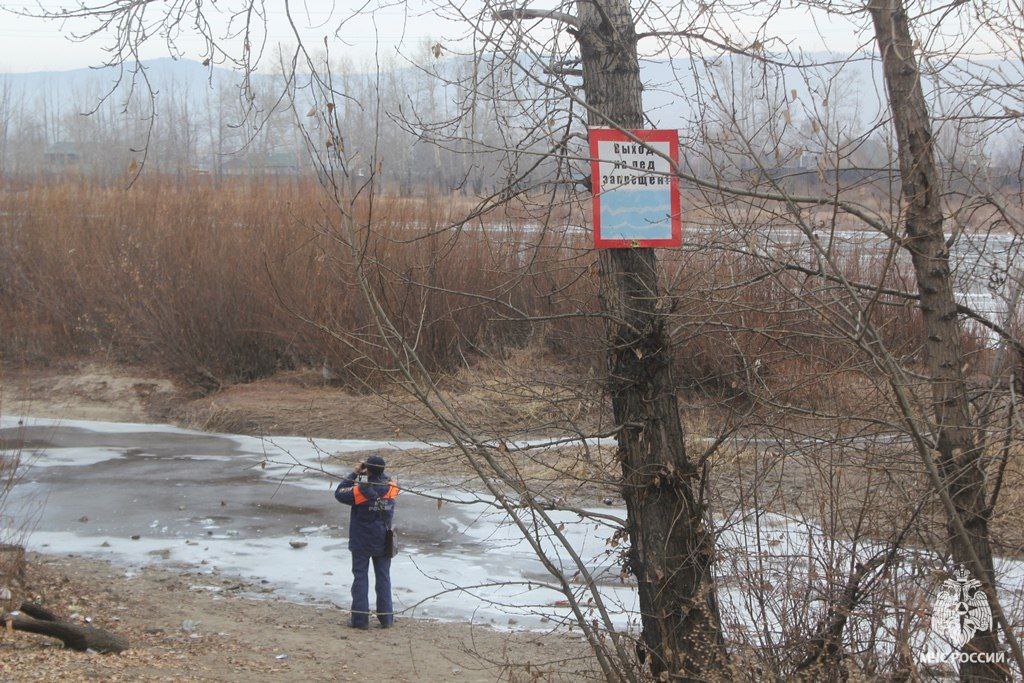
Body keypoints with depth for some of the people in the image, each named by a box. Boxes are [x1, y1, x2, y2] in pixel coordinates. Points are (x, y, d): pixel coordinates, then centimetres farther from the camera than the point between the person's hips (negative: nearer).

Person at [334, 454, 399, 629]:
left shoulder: (360, 491, -21)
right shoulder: (391, 488, -10)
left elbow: (339, 493, -6)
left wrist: (355, 474, -4)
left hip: (361, 542, -3)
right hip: (383, 542, 3)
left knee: (360, 577, 6)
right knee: (383, 578, 12)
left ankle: (360, 618, 4)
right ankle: (386, 617, 14)